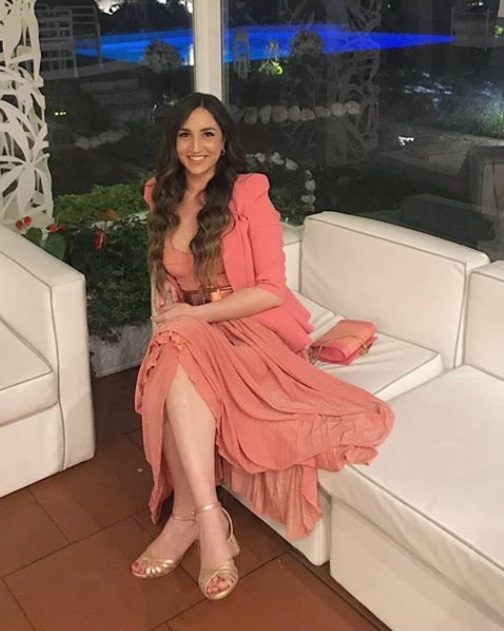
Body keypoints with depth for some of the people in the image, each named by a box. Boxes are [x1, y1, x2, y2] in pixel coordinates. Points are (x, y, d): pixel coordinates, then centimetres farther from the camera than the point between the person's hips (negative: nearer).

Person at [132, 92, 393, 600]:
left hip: (255, 331, -4)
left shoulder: (248, 194, -8)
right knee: (172, 346, -30)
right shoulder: (162, 199, 9)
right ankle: (207, 518, -28)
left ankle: (187, 514, -27)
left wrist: (194, 314, -19)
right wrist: (167, 314, -2)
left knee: (180, 344, -33)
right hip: (192, 334, 5)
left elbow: (271, 290, -14)